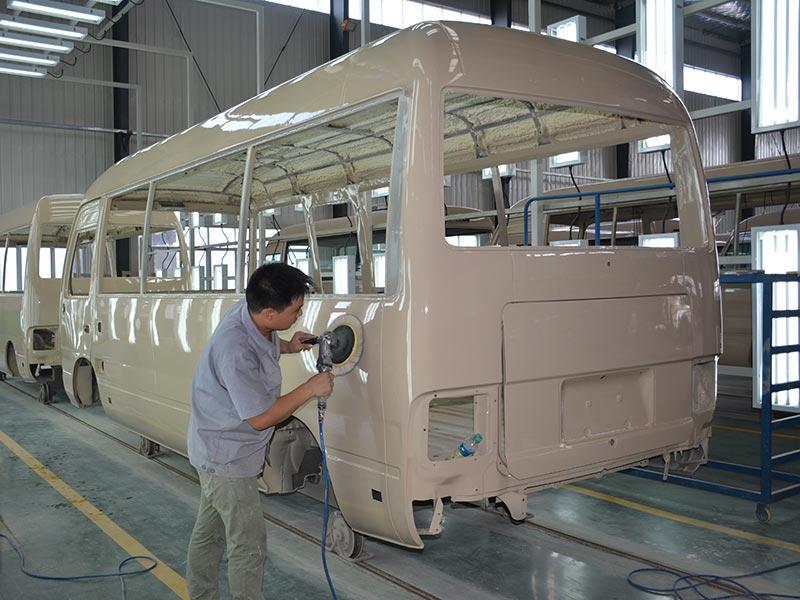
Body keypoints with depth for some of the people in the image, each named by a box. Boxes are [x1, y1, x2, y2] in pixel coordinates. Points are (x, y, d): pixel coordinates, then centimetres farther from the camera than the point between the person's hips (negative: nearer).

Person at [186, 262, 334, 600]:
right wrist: (310, 389, -20)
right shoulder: (236, 352, -35)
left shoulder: (248, 313, -8)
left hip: (216, 453, 10)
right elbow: (260, 418, -26)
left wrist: (287, 347, 2)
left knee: (209, 532, 24)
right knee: (249, 545, -1)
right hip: (227, 459, -10)